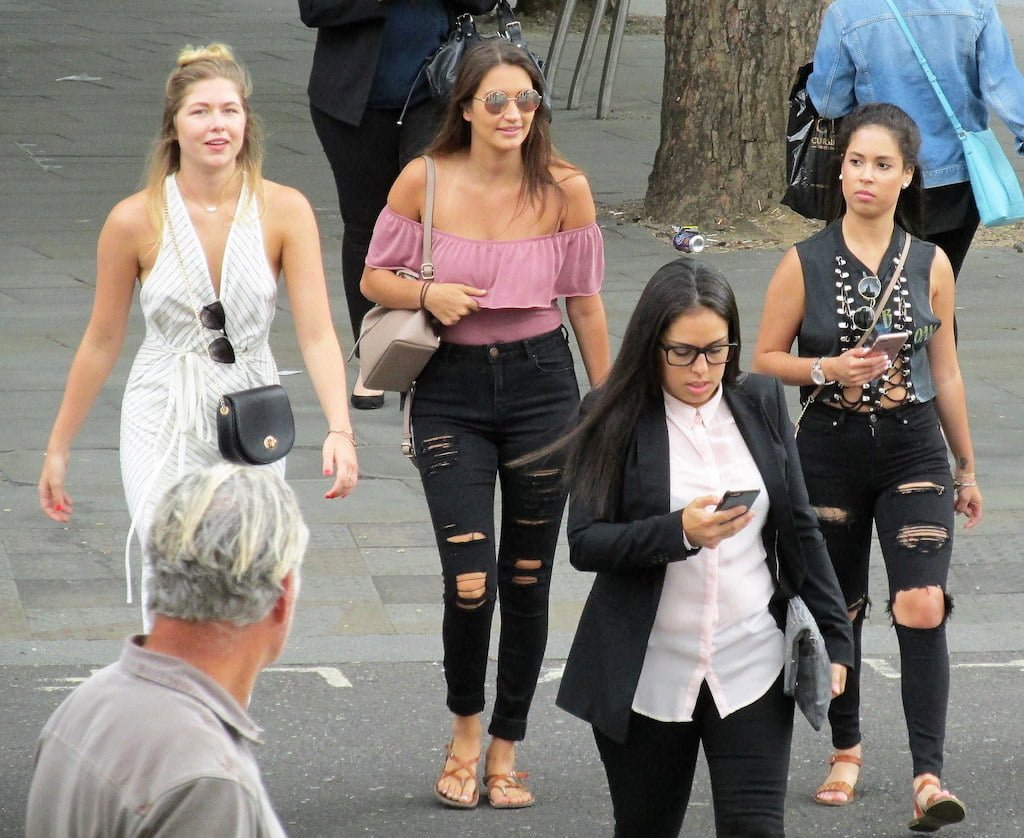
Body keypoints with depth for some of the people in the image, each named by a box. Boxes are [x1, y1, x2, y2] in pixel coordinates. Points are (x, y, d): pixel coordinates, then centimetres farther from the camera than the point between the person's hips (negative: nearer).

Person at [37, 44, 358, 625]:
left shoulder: (284, 211, -8)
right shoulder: (137, 220, -9)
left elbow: (317, 333, -12)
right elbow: (102, 343, 3)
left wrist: (340, 430, -27)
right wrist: (59, 447, 8)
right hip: (164, 425, -2)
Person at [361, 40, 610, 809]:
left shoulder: (564, 189, -5)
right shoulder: (425, 182, -7)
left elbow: (585, 303, 4)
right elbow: (375, 277, 4)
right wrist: (426, 295, -17)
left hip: (541, 384, 1)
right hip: (452, 390, -1)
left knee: (527, 581, 7)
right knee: (470, 584, -10)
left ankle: (506, 751, 23)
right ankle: (465, 727, 19)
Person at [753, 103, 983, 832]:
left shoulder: (930, 266, 2)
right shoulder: (805, 264, -2)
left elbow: (945, 372, 10)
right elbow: (764, 359, 2)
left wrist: (967, 468, 16)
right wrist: (828, 370, -16)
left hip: (913, 451, 0)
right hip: (831, 451, 0)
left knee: (922, 608, -15)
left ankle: (929, 776, -18)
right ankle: (847, 752, 31)